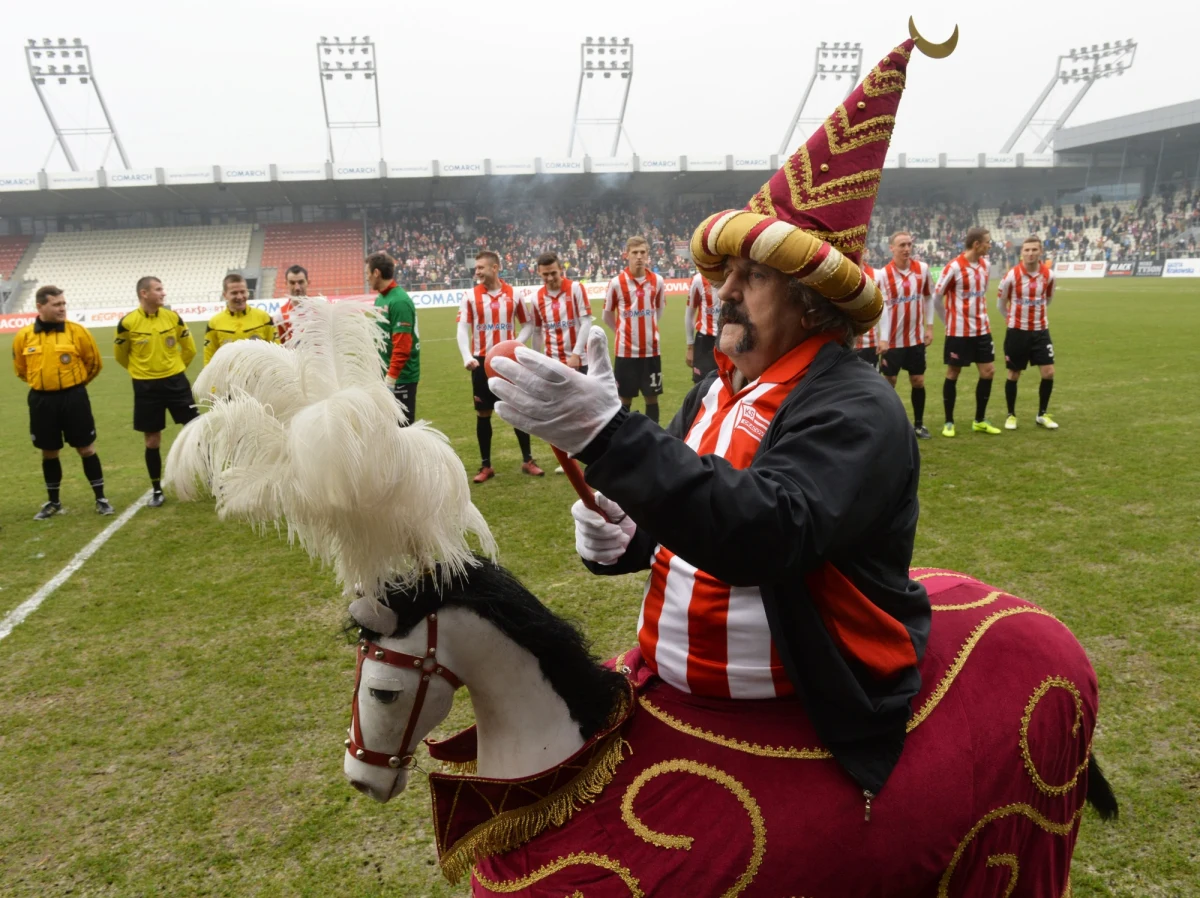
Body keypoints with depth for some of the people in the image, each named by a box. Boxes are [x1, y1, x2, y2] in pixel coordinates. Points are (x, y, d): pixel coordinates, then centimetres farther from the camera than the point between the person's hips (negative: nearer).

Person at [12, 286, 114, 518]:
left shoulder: (77, 331, -7)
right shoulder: (23, 336, -2)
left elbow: (95, 363, 5)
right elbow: (21, 369, 14)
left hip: (73, 398, -2)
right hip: (41, 401, 2)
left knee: (86, 449, 3)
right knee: (49, 453, 12)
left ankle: (101, 499, 13)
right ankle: (53, 501, 27)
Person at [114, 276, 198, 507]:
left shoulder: (173, 317, -3)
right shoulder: (127, 323, -10)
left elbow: (189, 348, 11)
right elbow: (120, 355, 6)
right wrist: (141, 370, 14)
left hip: (176, 381, 1)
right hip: (146, 387, -1)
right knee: (152, 440, 6)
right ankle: (157, 490, 20)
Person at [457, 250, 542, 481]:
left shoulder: (513, 294, 1)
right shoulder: (470, 297, -3)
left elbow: (528, 323, 9)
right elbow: (462, 329, -8)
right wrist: (467, 357, -24)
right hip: (483, 361, 0)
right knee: (483, 414, 5)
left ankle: (527, 460, 18)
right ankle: (486, 466, 16)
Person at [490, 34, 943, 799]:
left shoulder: (855, 408, -20)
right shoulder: (718, 388, 5)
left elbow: (764, 533, -36)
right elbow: (681, 512, 13)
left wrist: (609, 433, -42)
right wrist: (619, 538, -10)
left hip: (813, 709, -7)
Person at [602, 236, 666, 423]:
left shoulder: (657, 281, 0)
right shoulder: (616, 283, -8)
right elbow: (607, 316, 4)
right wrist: (622, 331, 8)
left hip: (651, 348, 2)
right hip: (626, 349, -2)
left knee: (652, 397, 7)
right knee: (625, 398, 5)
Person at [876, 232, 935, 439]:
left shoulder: (922, 269, -1)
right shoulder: (884, 274, -12)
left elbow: (928, 297, 11)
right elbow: (883, 307, -16)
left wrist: (929, 326, 6)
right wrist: (883, 338, -22)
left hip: (916, 338, 3)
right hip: (892, 340, -3)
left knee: (918, 381, 8)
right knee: (889, 381, 3)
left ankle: (919, 424, 22)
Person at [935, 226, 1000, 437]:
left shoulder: (984, 264, 5)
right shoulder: (954, 267, -15)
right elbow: (936, 296, -9)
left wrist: (981, 316, 15)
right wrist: (950, 321, 0)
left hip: (981, 329, 6)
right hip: (959, 331, -6)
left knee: (988, 372, 5)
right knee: (953, 374, 3)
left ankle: (980, 421, 18)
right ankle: (949, 422, 15)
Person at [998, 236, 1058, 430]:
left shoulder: (1048, 275, -4)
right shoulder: (1012, 275, -12)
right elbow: (1000, 303, 2)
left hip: (1040, 330, 3)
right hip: (1017, 331, -3)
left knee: (1049, 372, -2)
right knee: (1014, 375, 4)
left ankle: (1042, 415, 15)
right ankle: (1011, 415, 20)